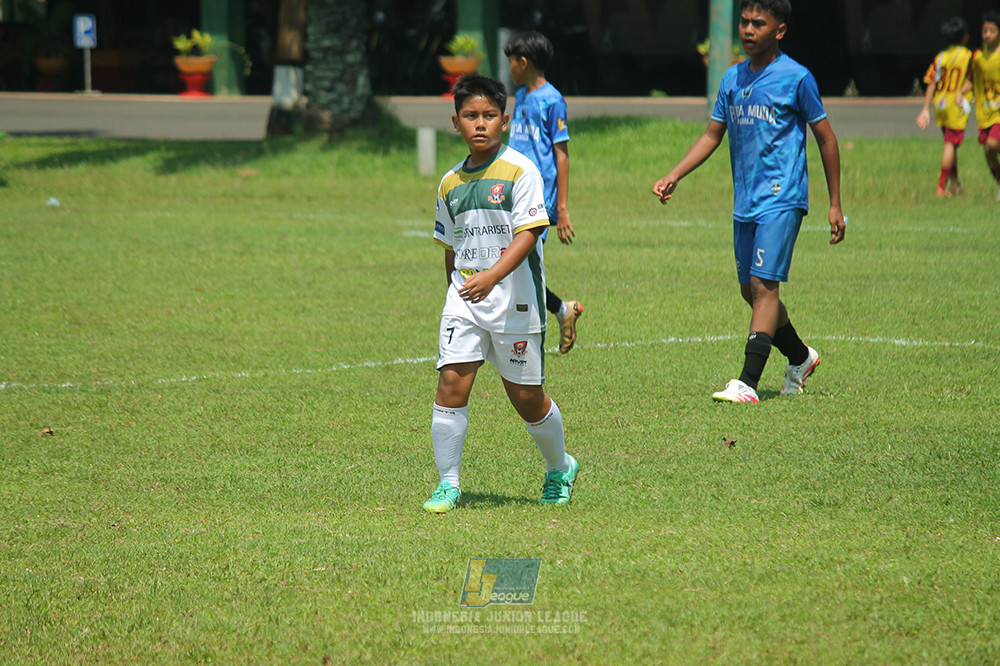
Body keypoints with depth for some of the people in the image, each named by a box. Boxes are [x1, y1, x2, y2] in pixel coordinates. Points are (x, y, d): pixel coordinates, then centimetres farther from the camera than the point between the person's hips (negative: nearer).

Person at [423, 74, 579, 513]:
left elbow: (528, 233, -16)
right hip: (464, 300, 4)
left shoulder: (520, 171, -8)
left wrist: (492, 275, -28)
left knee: (526, 397, 4)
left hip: (516, 300, -4)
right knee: (451, 383, -10)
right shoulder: (450, 184, 10)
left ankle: (559, 469, 30)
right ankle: (448, 484, -1)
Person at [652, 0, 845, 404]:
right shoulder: (733, 79, 11)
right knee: (750, 291, 11)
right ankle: (800, 357, 33)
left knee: (763, 285, -15)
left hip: (782, 199, -7)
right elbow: (712, 136, 18)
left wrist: (835, 205, 0)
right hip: (745, 203, 7)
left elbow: (825, 138, 0)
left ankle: (748, 384, -19)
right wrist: (673, 177, 6)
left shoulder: (795, 78, -6)